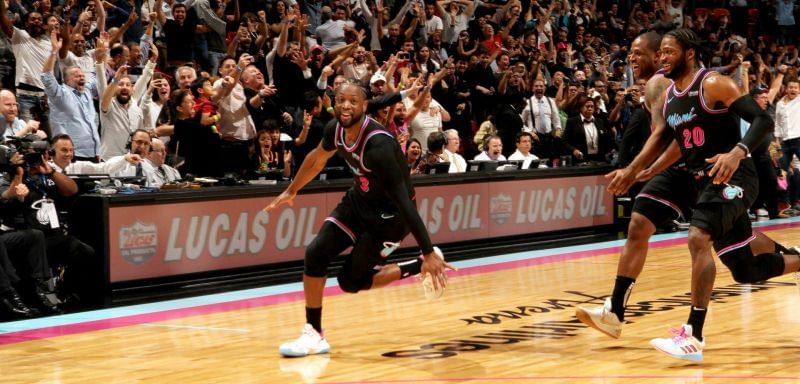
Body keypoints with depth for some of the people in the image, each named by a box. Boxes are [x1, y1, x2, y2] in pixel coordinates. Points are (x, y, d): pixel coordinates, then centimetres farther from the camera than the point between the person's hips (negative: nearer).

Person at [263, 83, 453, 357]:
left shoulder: (378, 145, -35)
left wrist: (429, 253, -37)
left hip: (388, 214, -7)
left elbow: (404, 200, -36)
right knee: (316, 253, -8)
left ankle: (424, 265, 8)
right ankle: (314, 335, 3)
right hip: (359, 200, 7)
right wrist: (292, 191, 25)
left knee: (351, 281, -4)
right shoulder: (336, 130, -12)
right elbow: (318, 159, 13)